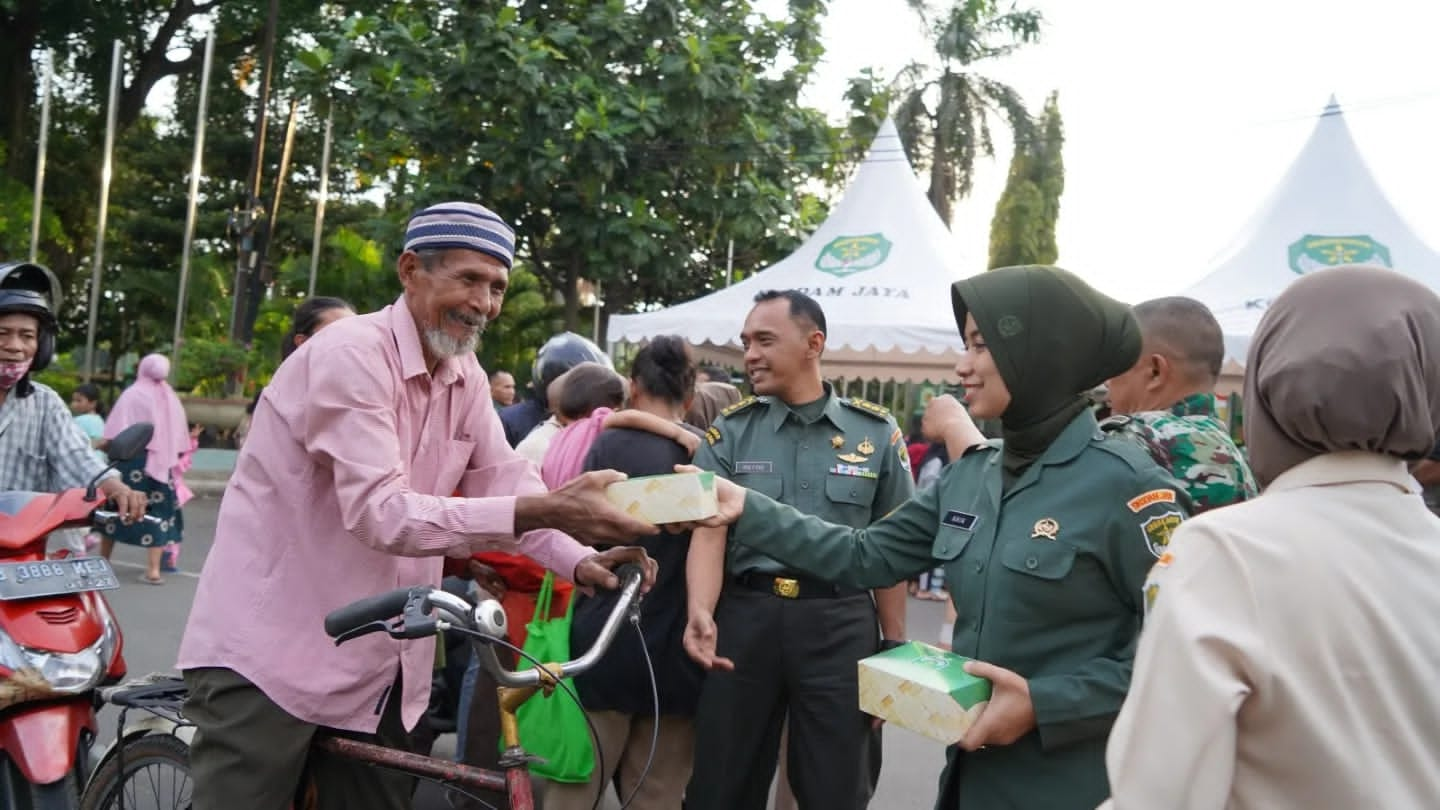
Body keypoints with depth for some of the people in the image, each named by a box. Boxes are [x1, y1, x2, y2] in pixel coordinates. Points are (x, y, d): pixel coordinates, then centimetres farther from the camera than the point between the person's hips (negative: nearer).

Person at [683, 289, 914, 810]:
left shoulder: (875, 433, 2)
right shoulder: (731, 431, 4)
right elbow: (708, 533, -5)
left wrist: (896, 647, 5)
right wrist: (701, 612, -24)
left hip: (840, 623, 0)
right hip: (745, 615, 1)